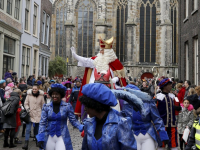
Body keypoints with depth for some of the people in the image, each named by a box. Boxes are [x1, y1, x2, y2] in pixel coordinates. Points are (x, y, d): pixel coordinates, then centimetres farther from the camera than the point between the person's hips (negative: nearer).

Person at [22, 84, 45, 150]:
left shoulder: (41, 96, -1)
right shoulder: (29, 95, -3)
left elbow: (43, 105, 9)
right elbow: (26, 104, 6)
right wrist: (27, 109, -10)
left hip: (38, 115, 1)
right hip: (30, 114, -1)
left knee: (37, 129, 12)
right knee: (28, 129, -10)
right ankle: (26, 144, -11)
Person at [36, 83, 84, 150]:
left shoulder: (67, 106, -5)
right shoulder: (46, 107, -2)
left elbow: (73, 120, -4)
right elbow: (42, 123, -2)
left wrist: (82, 127, -20)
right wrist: (40, 138, -8)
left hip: (62, 137, -2)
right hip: (49, 137, 2)